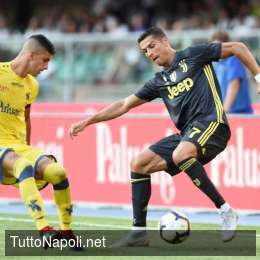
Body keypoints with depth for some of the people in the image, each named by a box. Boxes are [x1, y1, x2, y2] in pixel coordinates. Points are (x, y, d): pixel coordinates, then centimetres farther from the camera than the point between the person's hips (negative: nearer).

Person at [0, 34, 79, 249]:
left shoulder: (31, 85, 13)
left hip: (19, 147, 6)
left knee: (58, 171, -20)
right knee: (25, 166, -38)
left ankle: (67, 233, -6)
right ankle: (43, 230, -47)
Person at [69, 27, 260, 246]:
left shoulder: (193, 56, 2)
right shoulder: (159, 82, 19)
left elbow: (237, 47, 5)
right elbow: (124, 105, 24)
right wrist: (88, 121, 20)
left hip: (211, 123, -8)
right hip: (186, 134, 8)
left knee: (180, 155, -36)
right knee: (139, 164, -1)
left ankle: (226, 211, -29)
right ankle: (139, 232, 1)